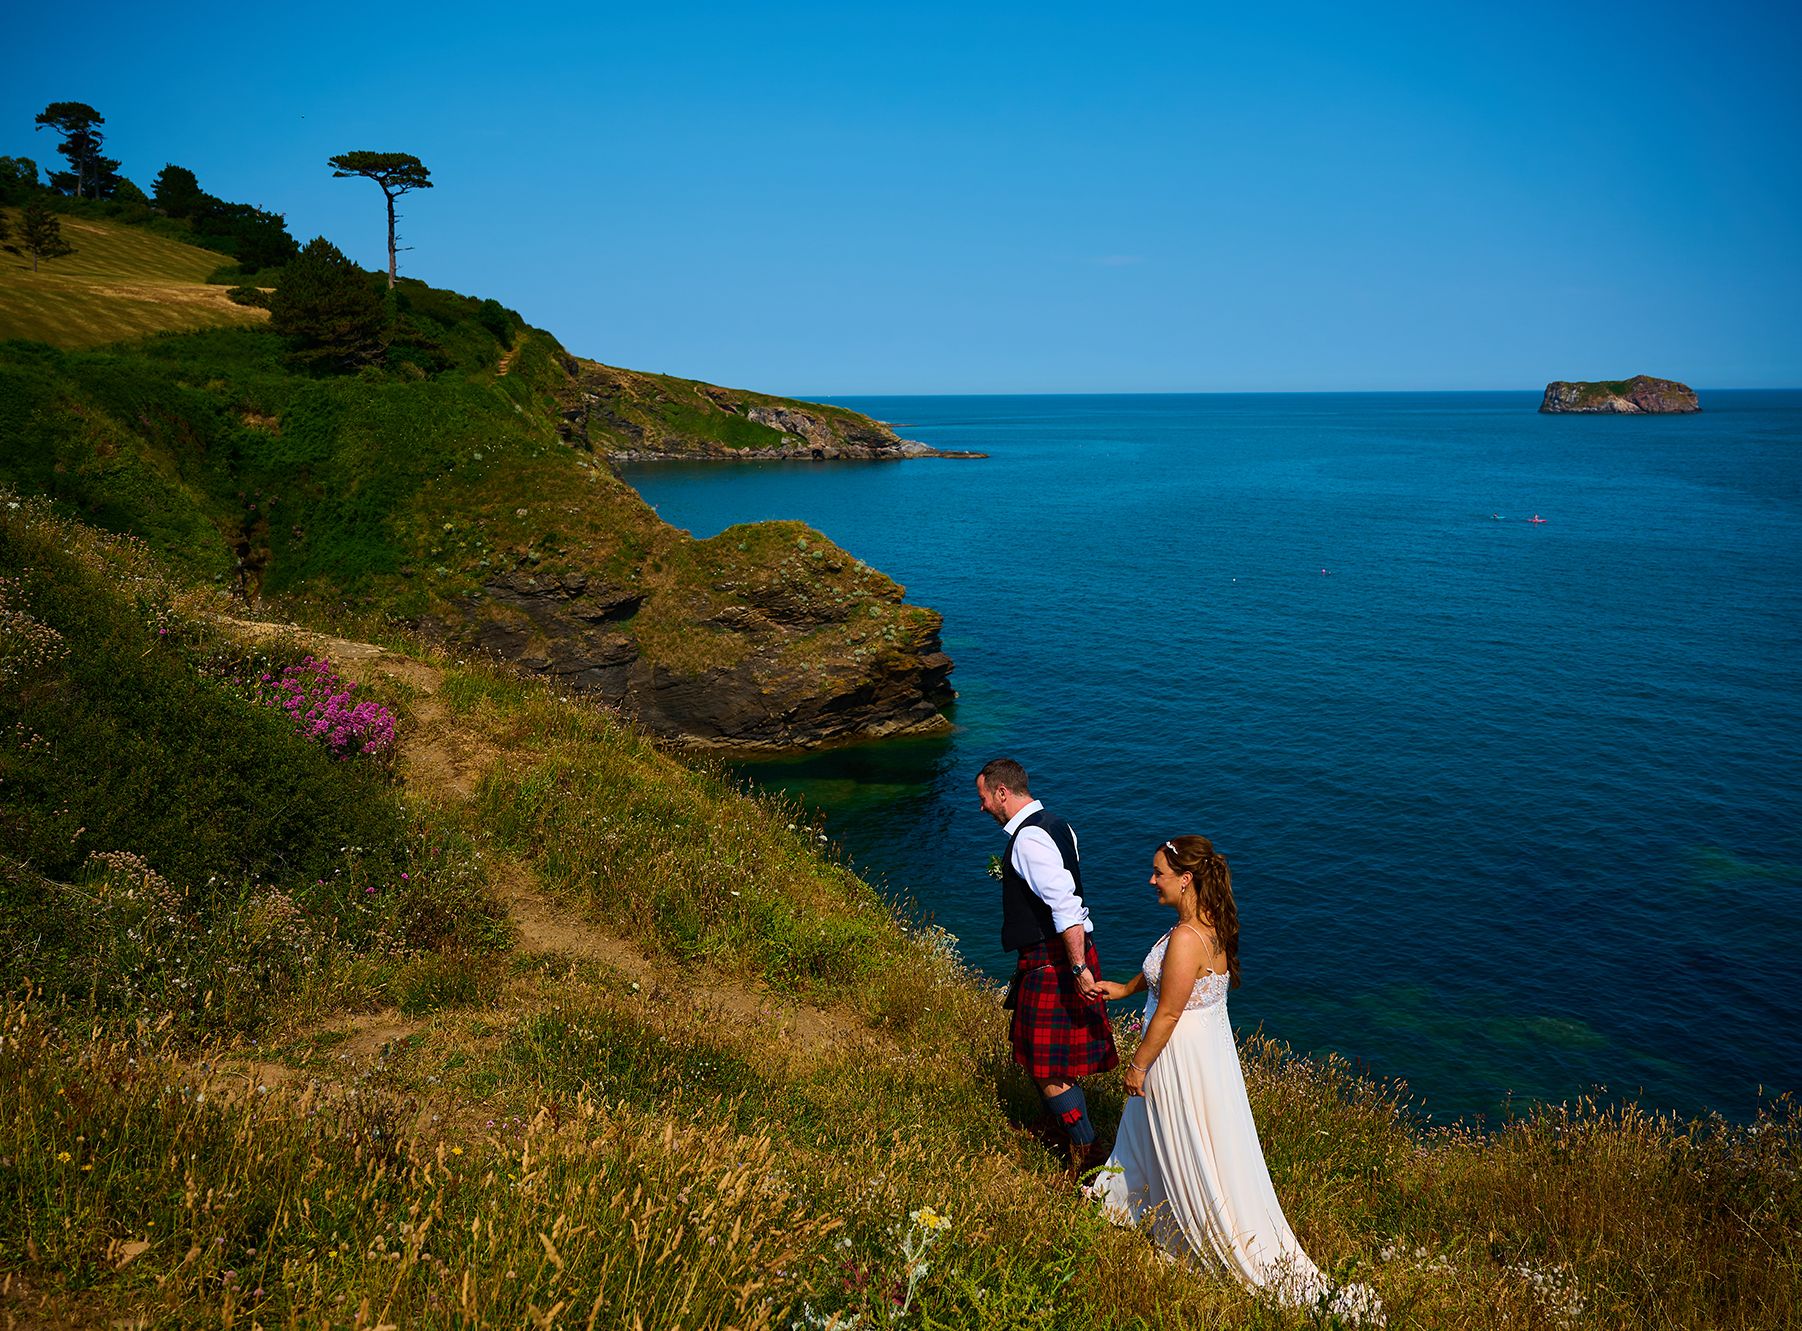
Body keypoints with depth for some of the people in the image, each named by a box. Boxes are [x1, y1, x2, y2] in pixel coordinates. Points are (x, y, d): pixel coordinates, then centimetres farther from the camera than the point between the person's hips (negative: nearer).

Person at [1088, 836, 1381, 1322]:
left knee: (1204, 1166, 6)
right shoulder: (1211, 922, -1)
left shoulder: (1186, 938, -31)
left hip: (1182, 1057, -9)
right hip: (1208, 1042, 9)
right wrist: (1124, 988, 25)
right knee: (1145, 1129, 29)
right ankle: (1125, 1194, 51)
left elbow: (1168, 1014, -25)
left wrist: (1138, 1064, -13)